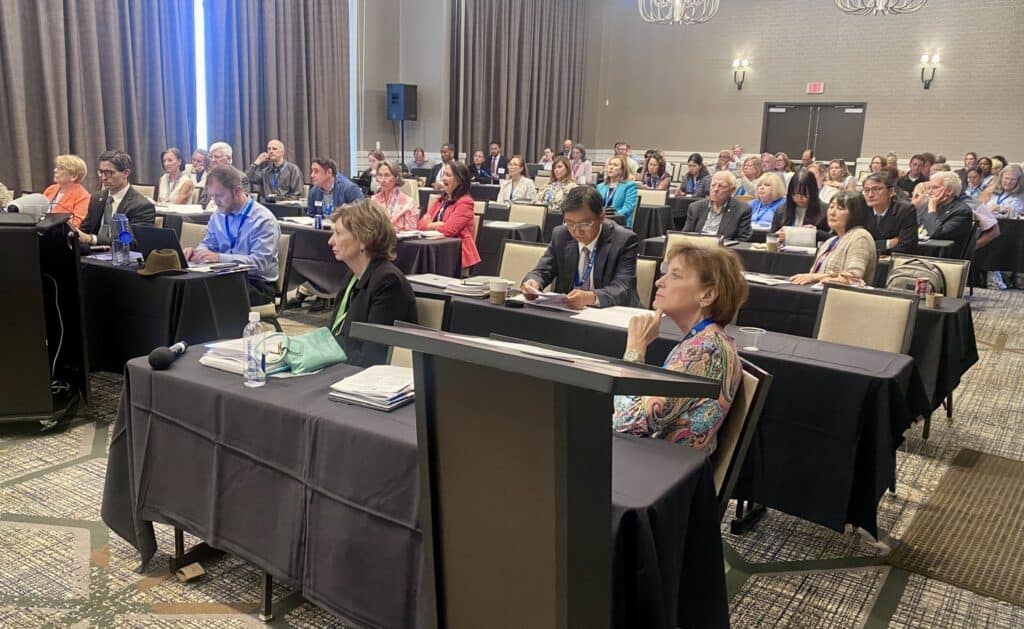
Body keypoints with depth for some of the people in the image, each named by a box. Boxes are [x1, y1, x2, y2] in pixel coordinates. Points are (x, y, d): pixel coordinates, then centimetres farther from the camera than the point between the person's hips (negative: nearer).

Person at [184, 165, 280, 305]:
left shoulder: (263, 220, -13)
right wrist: (196, 252, -5)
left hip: (258, 284, -6)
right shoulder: (218, 215, 10)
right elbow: (208, 244, 21)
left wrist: (219, 257, -29)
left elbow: (260, 262, -22)